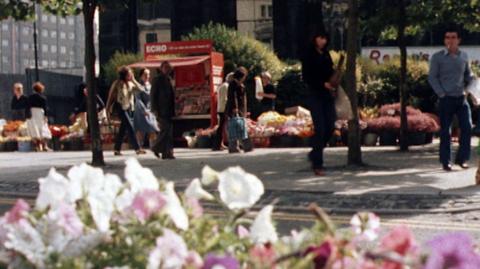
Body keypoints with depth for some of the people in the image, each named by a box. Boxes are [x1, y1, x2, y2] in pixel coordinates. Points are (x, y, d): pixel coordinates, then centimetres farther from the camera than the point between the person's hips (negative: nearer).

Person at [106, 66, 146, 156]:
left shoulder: (131, 84, 12)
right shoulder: (117, 83, -4)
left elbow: (141, 89, 2)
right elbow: (111, 96, 0)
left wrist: (133, 80, -4)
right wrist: (108, 109, 0)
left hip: (129, 108, 6)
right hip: (121, 107, -6)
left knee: (123, 129, 9)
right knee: (130, 128, -13)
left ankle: (116, 149, 17)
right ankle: (137, 148, -15)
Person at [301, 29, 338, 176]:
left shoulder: (326, 55, 15)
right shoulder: (308, 55, -3)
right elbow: (306, 77, -8)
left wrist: (333, 82, 0)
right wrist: (323, 84, -18)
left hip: (328, 94, 6)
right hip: (315, 94, -6)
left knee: (330, 127, 1)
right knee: (320, 128, -10)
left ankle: (314, 153, 23)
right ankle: (317, 164, -5)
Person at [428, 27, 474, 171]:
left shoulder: (464, 56, 8)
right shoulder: (438, 57, -3)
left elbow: (468, 75, 18)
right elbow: (432, 77, -4)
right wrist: (442, 94, -11)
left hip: (462, 98, 3)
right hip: (446, 99, -3)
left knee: (467, 127, -2)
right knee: (445, 131, 1)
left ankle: (462, 158, 10)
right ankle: (445, 162, 10)